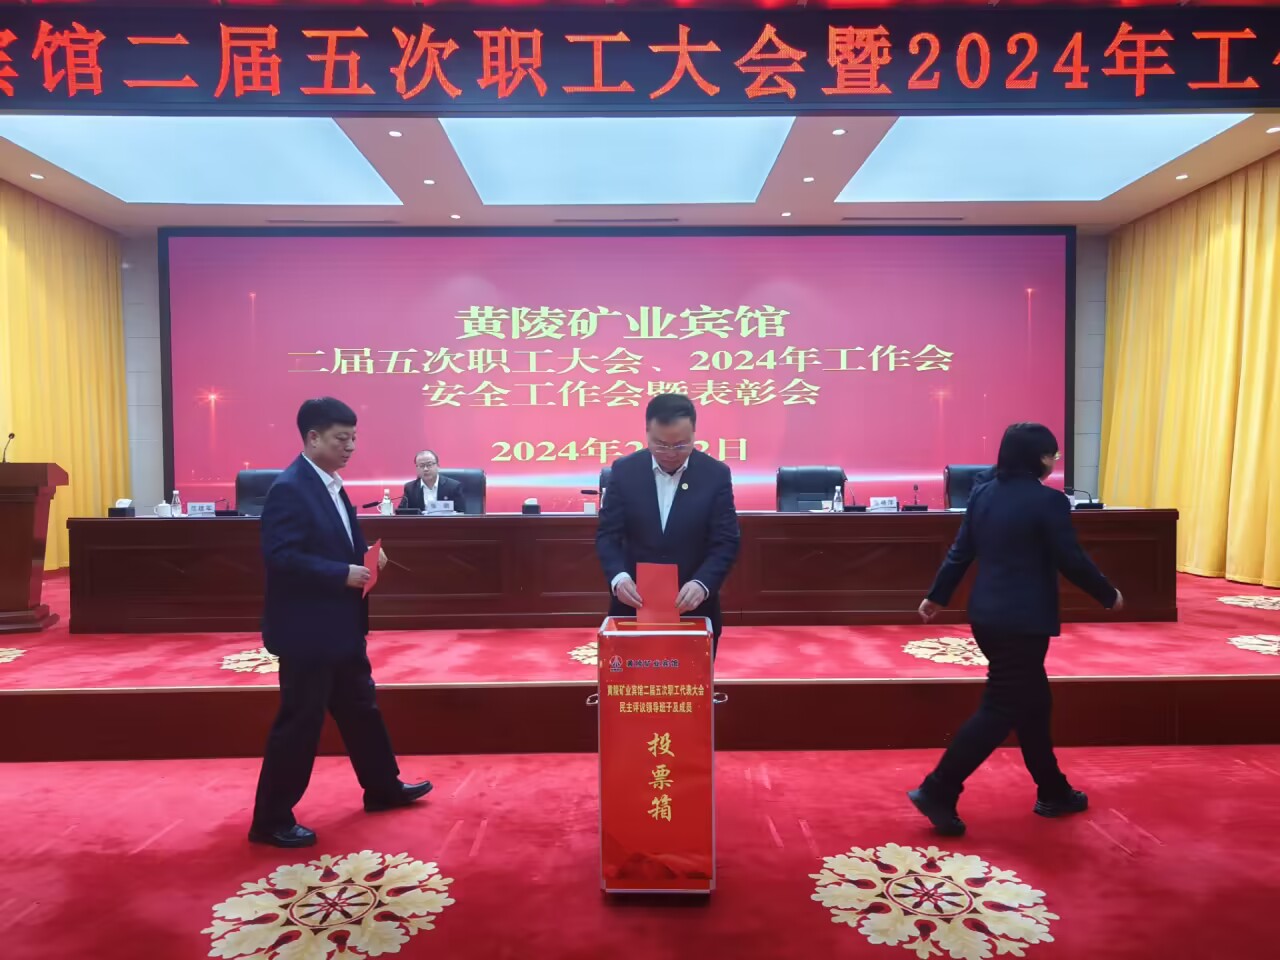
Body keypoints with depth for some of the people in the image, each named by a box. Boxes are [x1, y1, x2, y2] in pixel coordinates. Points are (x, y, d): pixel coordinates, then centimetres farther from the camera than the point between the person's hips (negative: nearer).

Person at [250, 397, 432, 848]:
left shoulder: (330, 483, 11)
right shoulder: (289, 488, -18)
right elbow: (281, 556, -26)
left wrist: (365, 555, -1)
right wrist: (344, 574, -25)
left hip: (340, 624, 10)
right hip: (307, 628, -10)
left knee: (360, 707, 20)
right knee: (300, 721, 2)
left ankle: (383, 787, 37)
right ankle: (271, 819, 19)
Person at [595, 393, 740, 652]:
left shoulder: (716, 474, -6)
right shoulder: (624, 470, -3)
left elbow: (725, 542, -7)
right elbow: (608, 534, -2)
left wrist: (702, 584, -24)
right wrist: (619, 577, -21)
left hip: (693, 609, 0)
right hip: (634, 606, 1)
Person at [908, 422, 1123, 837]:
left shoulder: (982, 494, 8)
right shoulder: (1048, 500, -13)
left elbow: (960, 552, 11)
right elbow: (1071, 560, -9)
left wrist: (937, 596, 20)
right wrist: (1108, 594, 7)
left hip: (986, 615, 8)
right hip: (1023, 620, -8)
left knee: (1033, 702, 20)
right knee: (1001, 710, -1)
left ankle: (1053, 792, 33)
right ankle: (938, 791, -2)